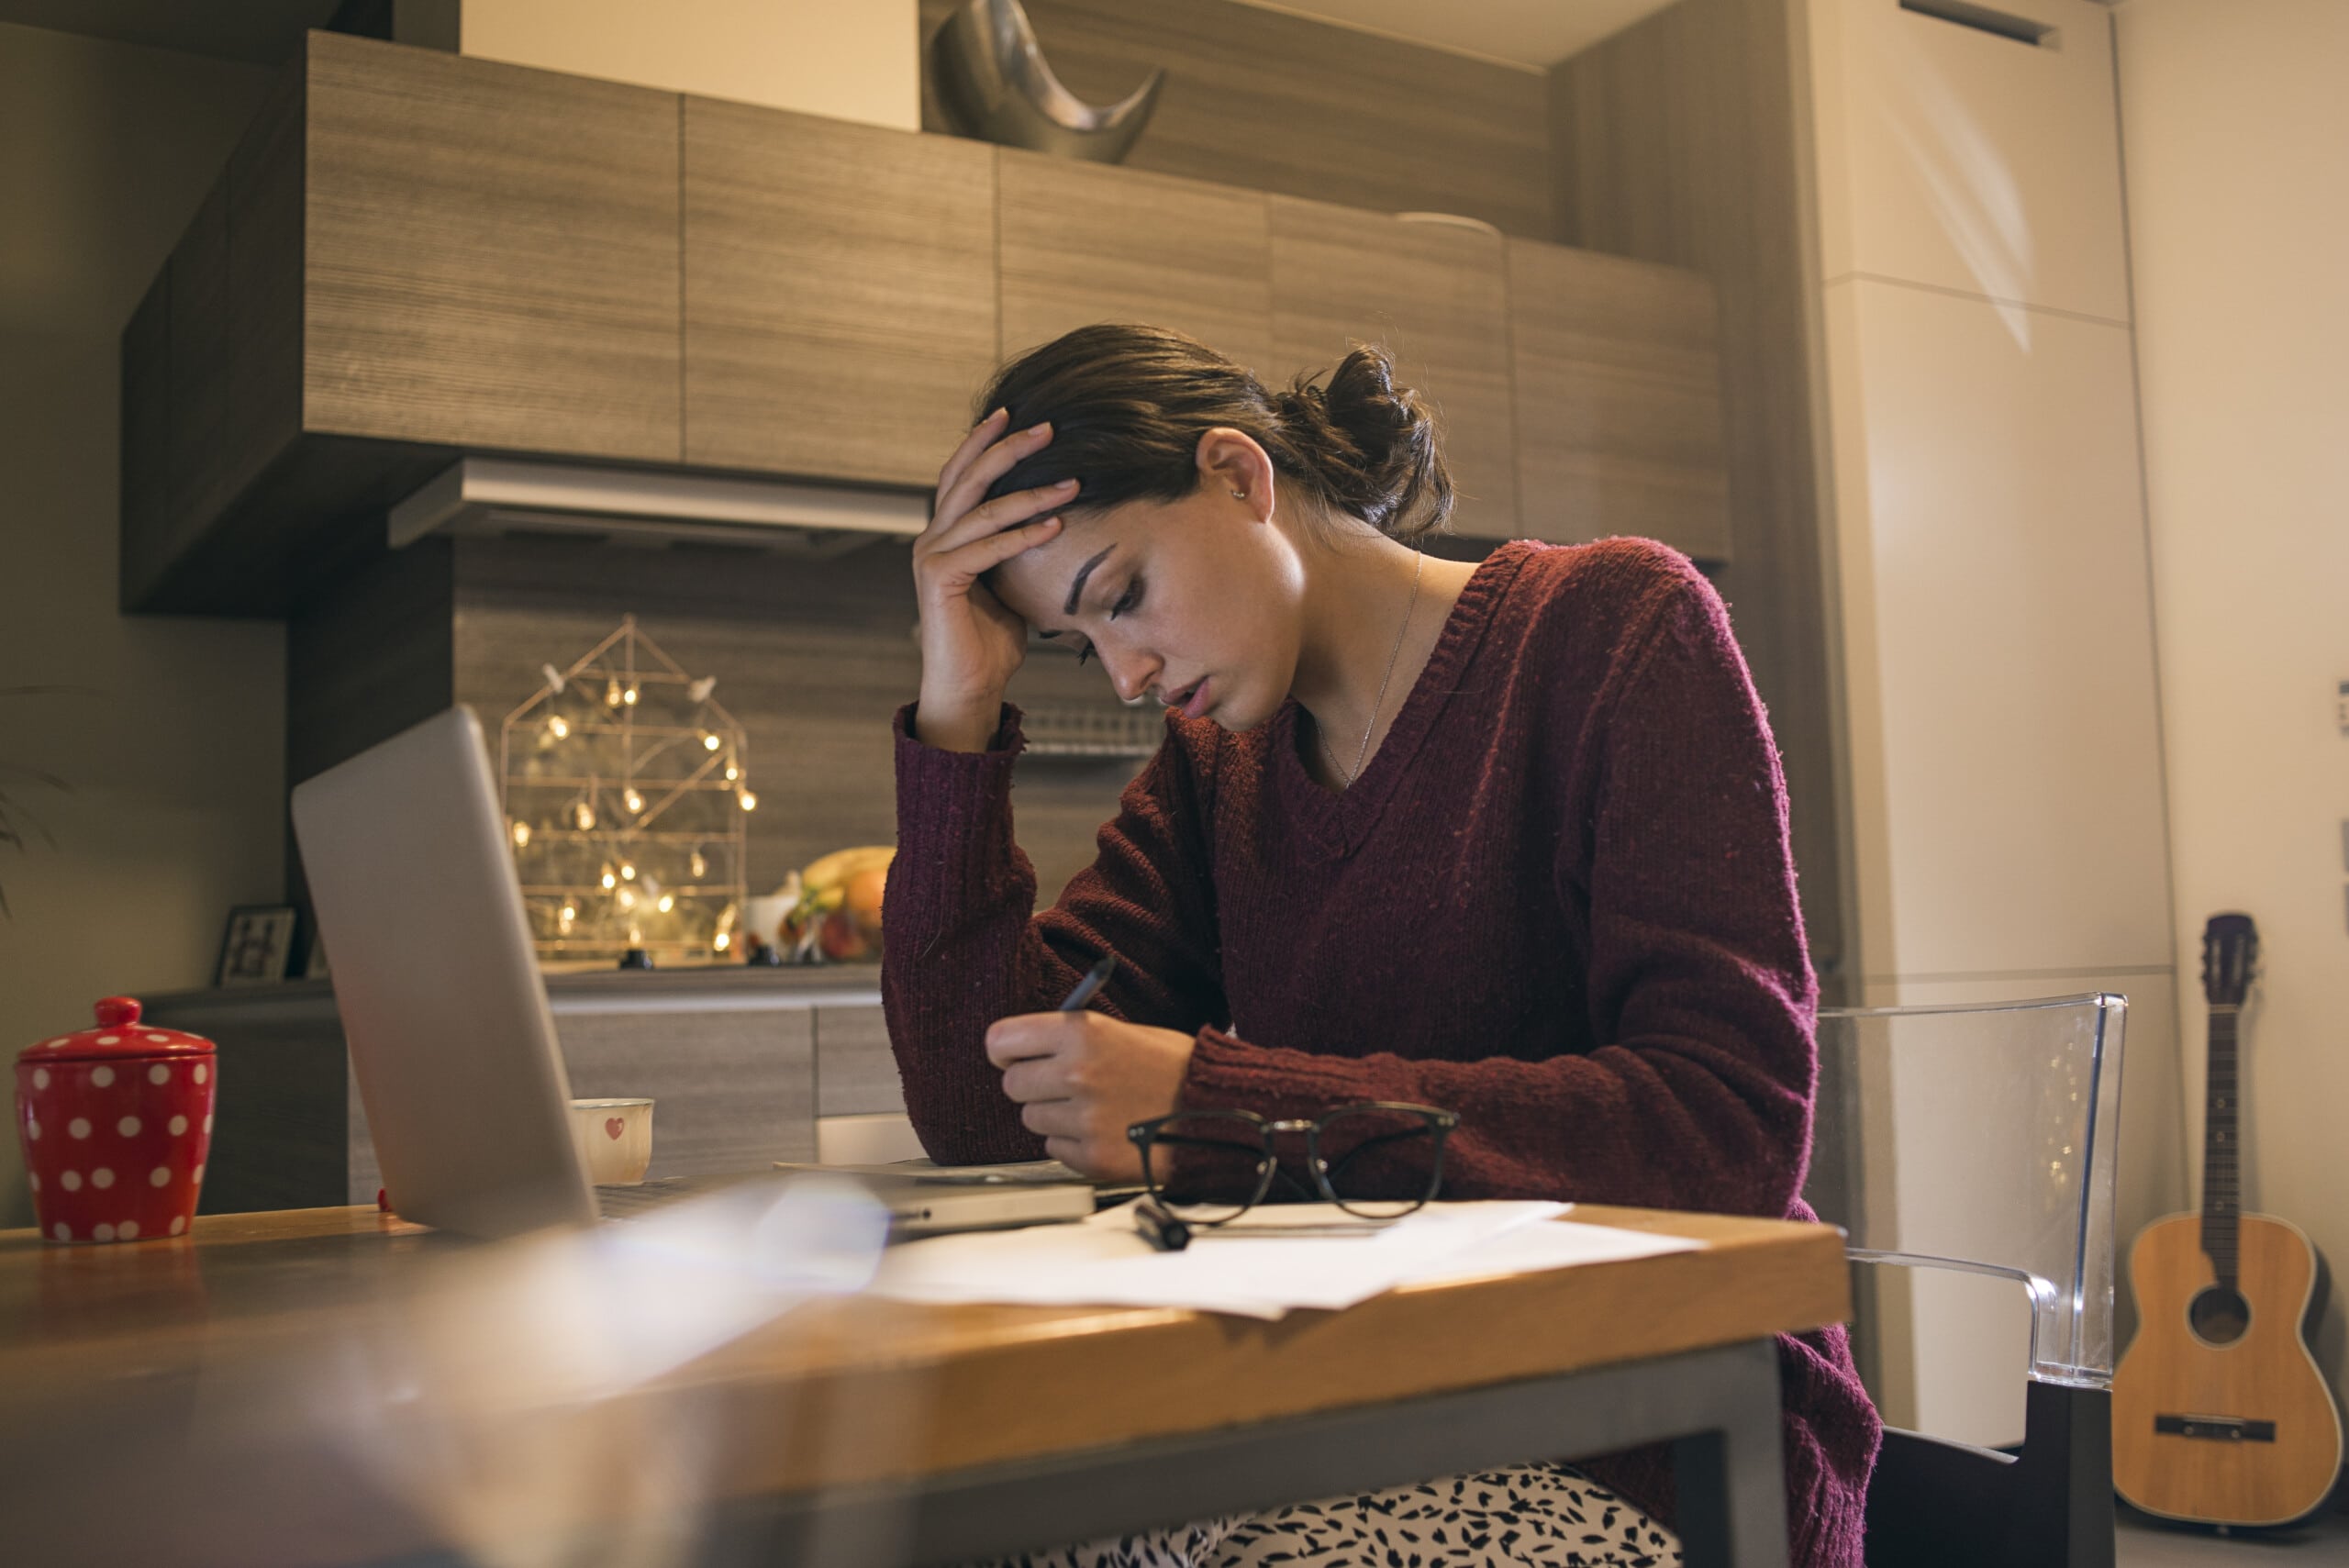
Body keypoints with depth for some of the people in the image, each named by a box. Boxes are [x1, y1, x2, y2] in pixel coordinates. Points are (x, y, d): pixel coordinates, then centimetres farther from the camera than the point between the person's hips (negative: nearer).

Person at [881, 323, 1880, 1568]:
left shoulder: (1613, 624, -5)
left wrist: (1207, 1100, -22)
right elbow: (980, 1115, 1)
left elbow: (1733, 1128, -17)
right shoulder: (1211, 769, 10)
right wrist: (958, 711, -5)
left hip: (1672, 1450, -4)